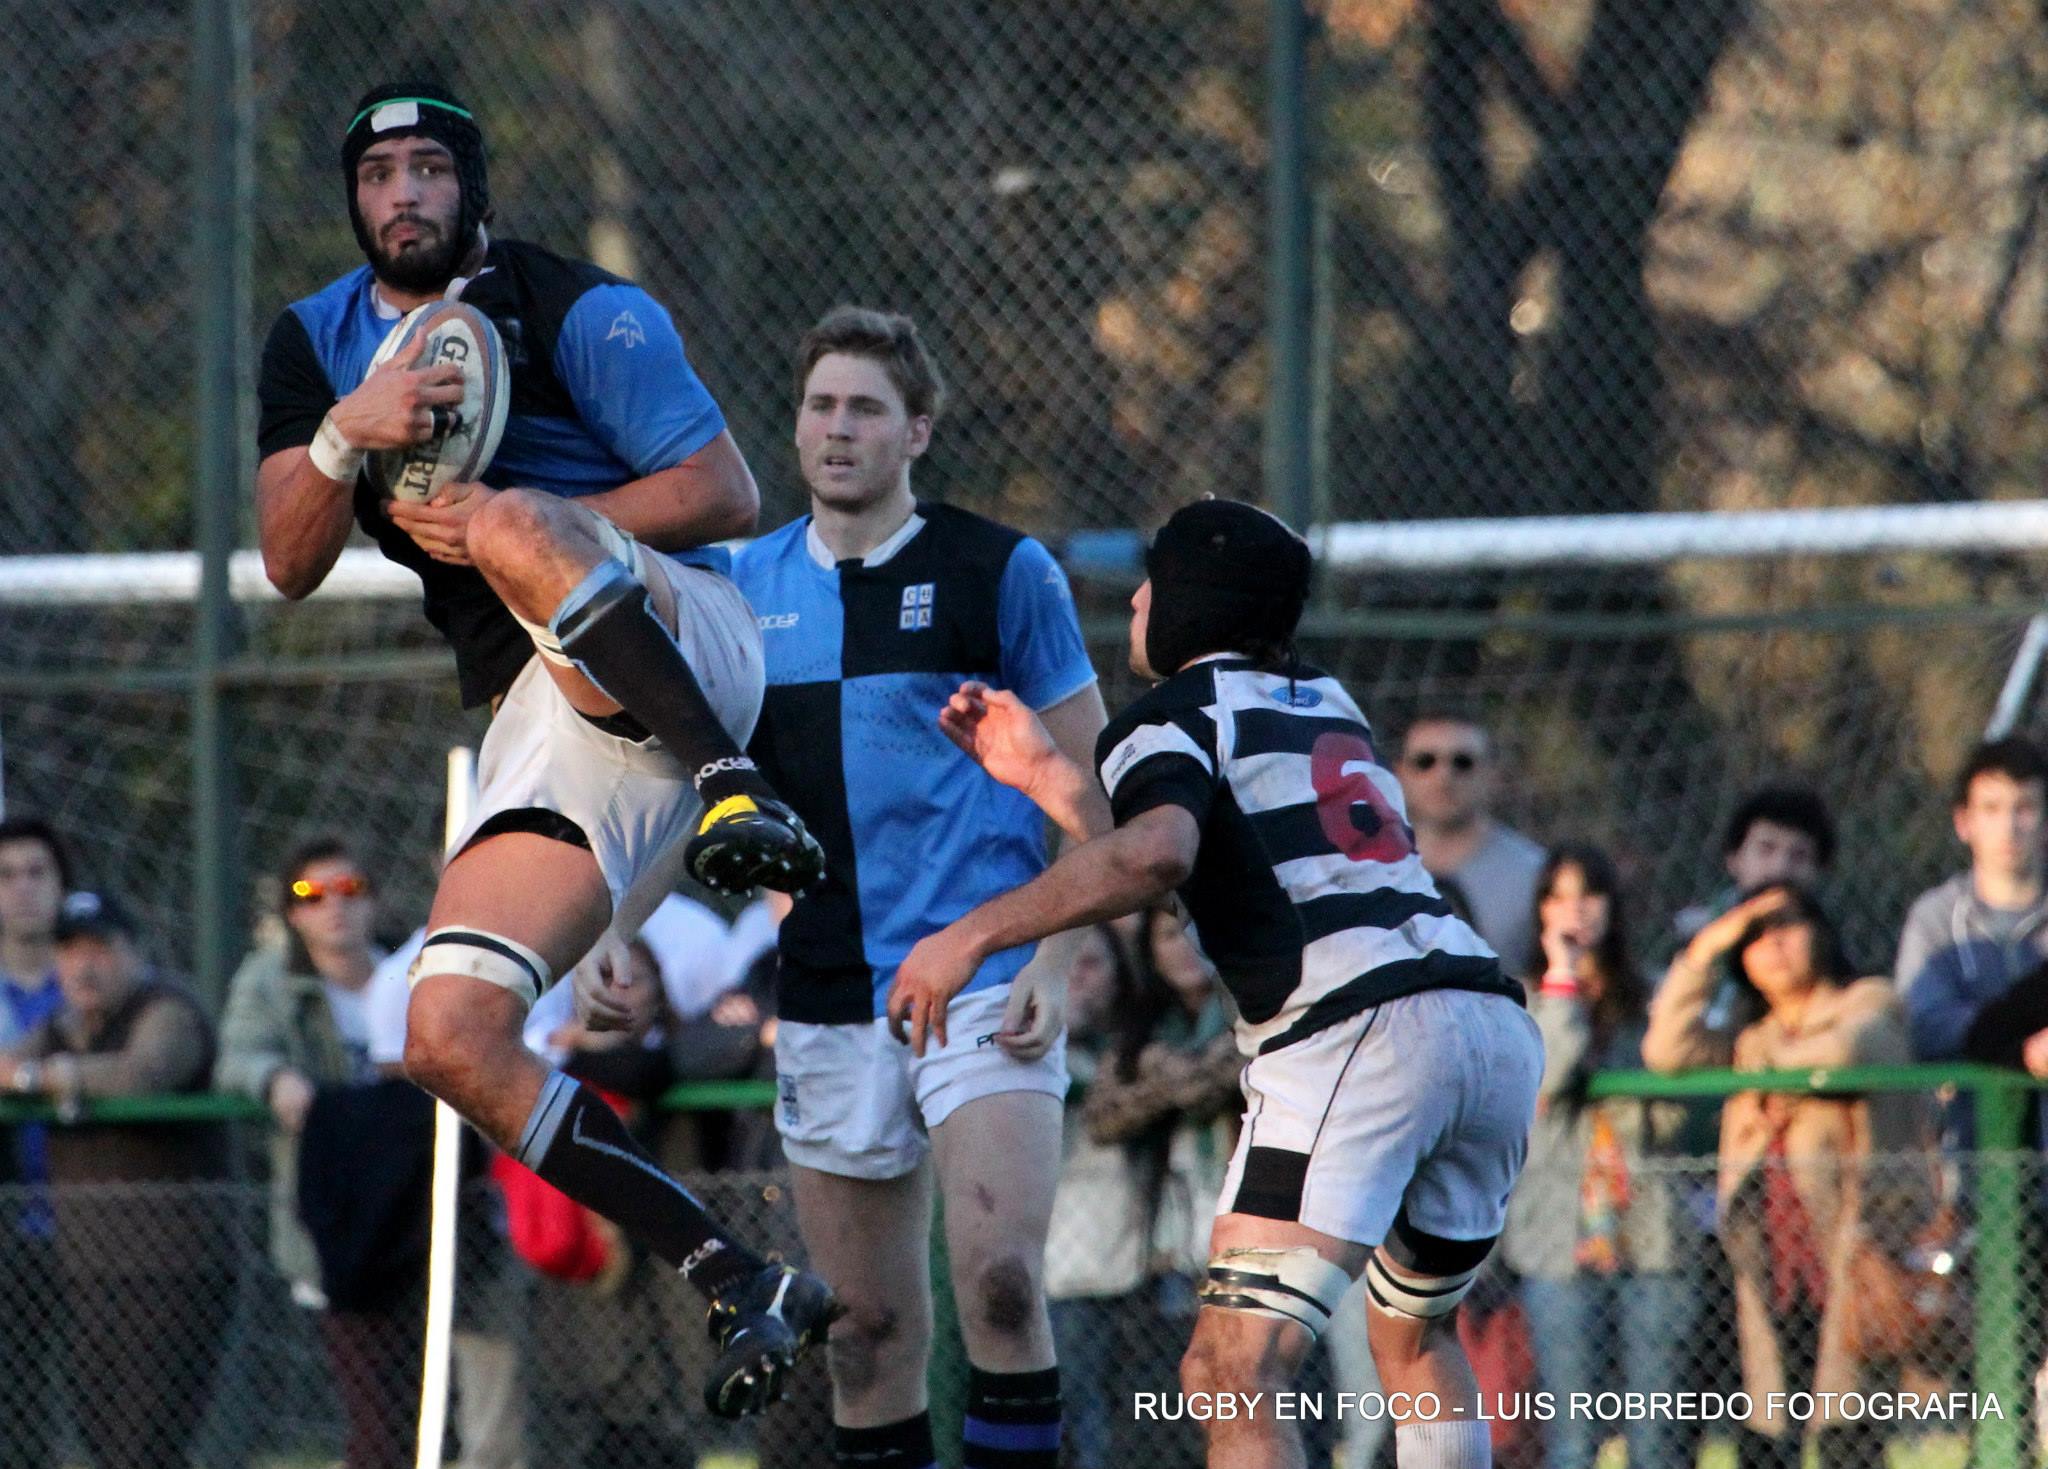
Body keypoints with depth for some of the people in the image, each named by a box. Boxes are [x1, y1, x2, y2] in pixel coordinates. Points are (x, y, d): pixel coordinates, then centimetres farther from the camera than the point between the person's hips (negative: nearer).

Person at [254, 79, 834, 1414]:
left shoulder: (575, 312, -2)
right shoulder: (316, 345, 15)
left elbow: (728, 492, -7)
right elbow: (289, 566, 8)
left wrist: (512, 529, -17)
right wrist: (344, 435, -12)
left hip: (682, 644, -6)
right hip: (547, 724, 6)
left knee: (514, 525, -36)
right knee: (452, 1039, -12)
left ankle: (738, 793, -43)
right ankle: (745, 1290, -8)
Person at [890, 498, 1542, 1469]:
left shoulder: (1168, 719, 6)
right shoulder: (1327, 705, 29)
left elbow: (1158, 855, -17)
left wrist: (972, 934, -16)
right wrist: (1046, 776, 39)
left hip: (1358, 1035, -8)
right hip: (1495, 1021, 8)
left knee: (1233, 1376, -16)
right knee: (1414, 1332, 29)